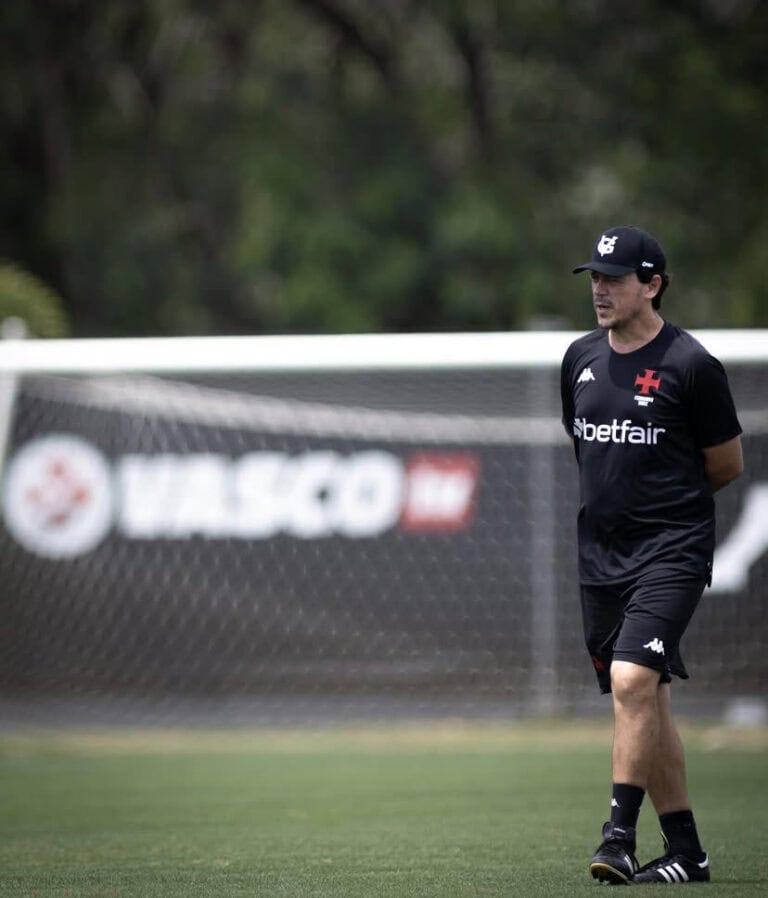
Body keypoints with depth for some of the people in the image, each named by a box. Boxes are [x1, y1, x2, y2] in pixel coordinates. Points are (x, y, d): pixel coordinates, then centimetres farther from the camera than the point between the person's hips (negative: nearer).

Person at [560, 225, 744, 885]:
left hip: (671, 552, -6)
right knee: (645, 701, 9)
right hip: (600, 556, 7)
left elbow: (728, 465, 0)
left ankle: (620, 836, -19)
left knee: (631, 679, -22)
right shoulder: (580, 359, 8)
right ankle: (685, 852, 17)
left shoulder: (691, 366, -9)